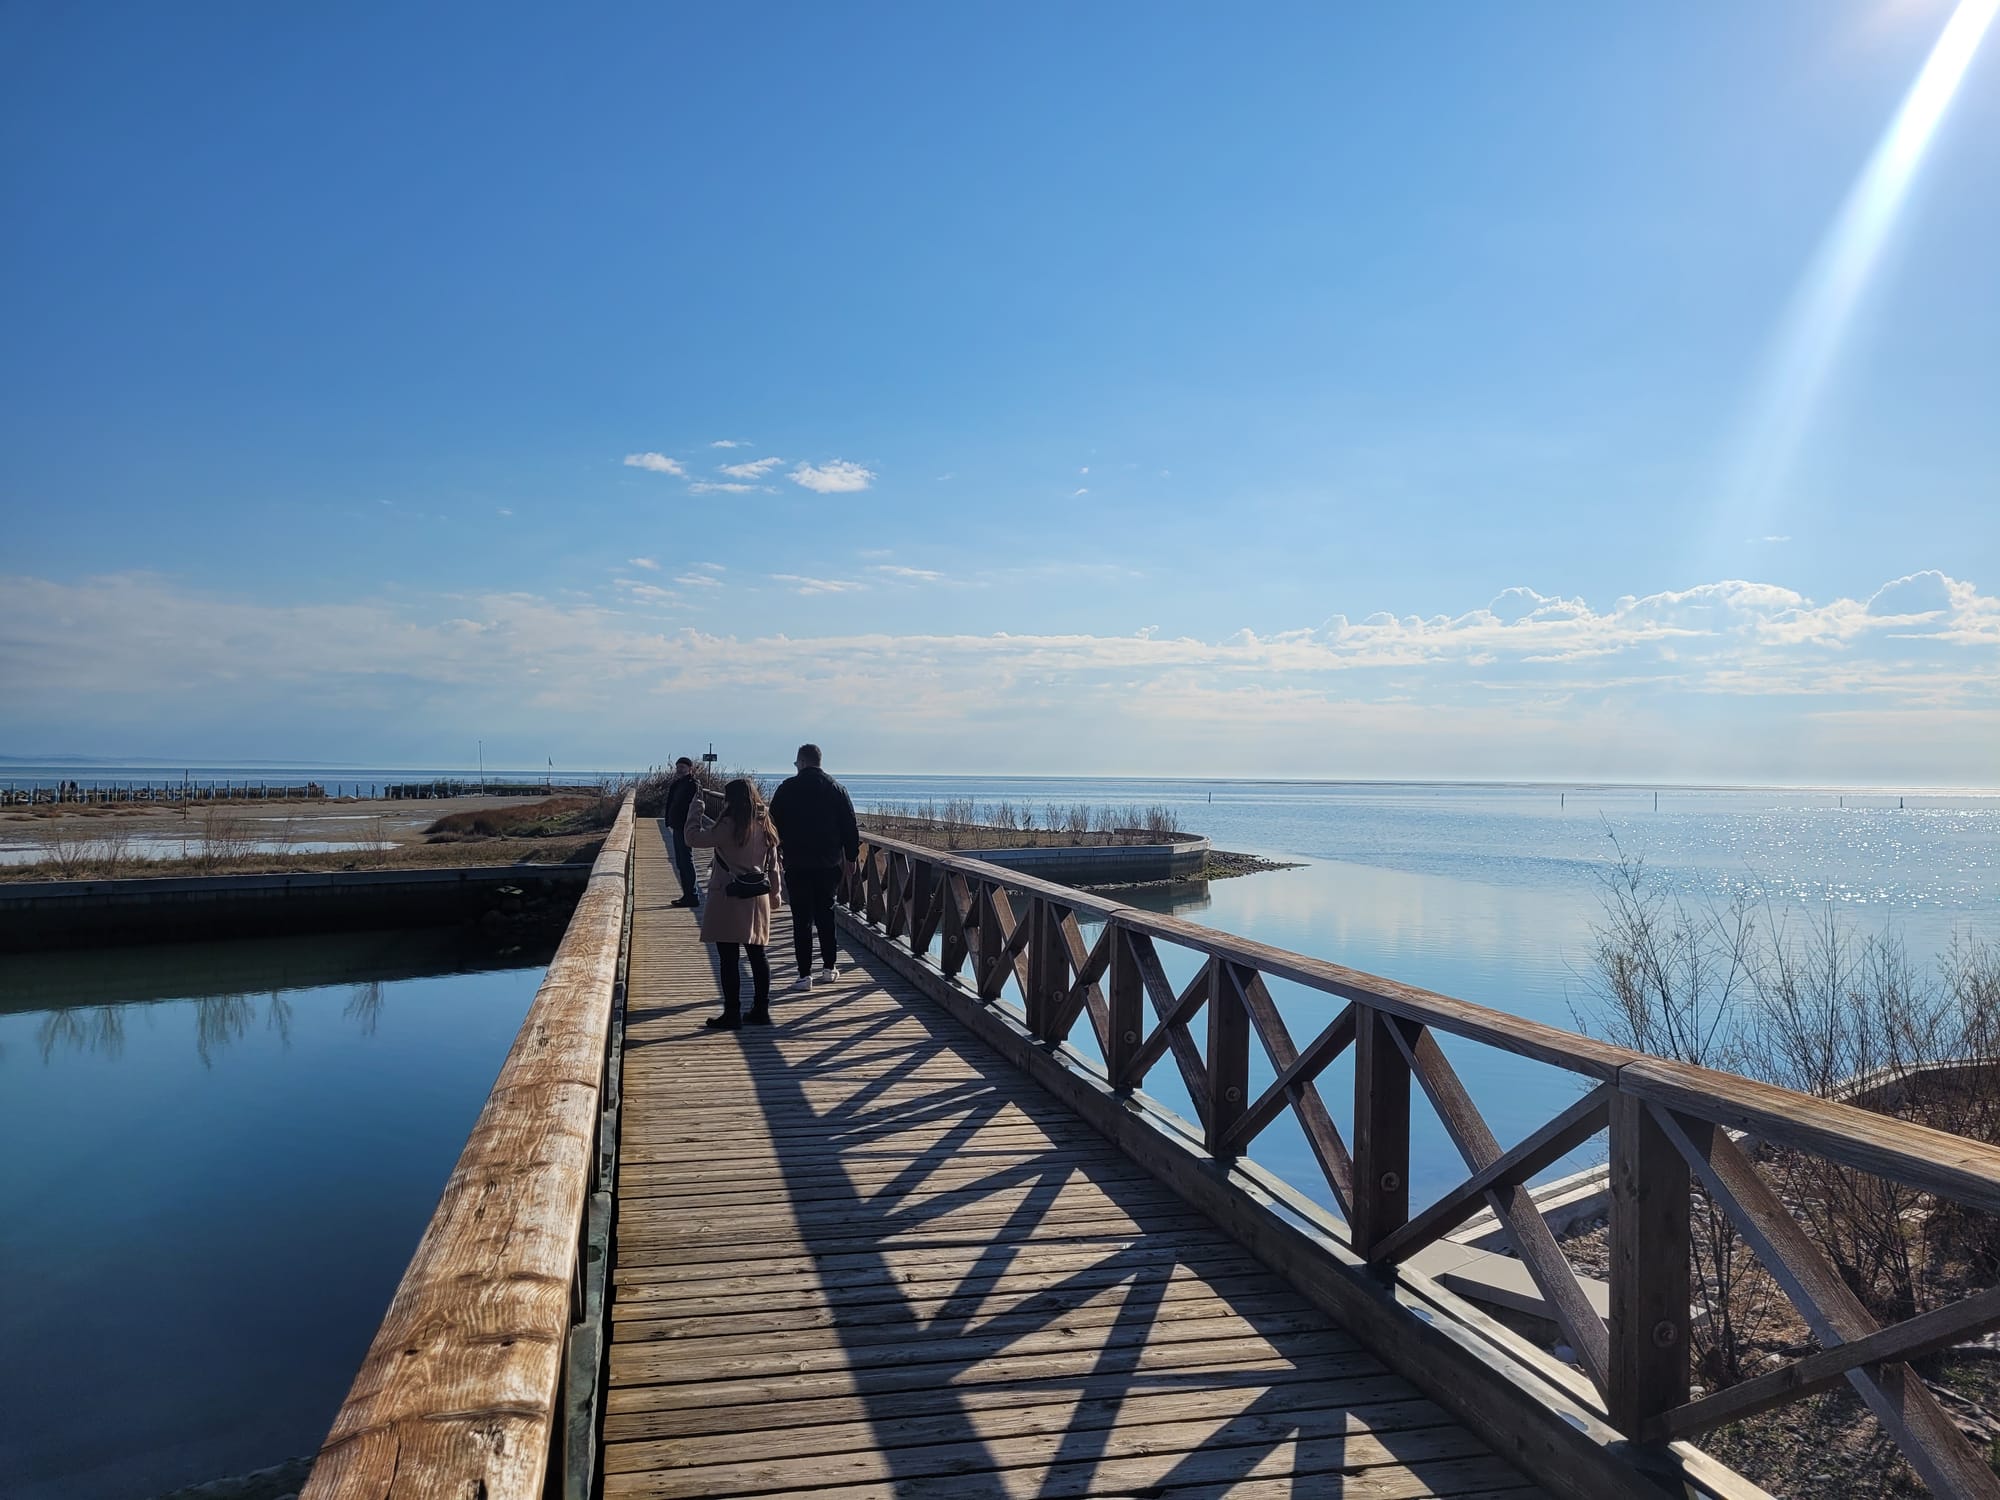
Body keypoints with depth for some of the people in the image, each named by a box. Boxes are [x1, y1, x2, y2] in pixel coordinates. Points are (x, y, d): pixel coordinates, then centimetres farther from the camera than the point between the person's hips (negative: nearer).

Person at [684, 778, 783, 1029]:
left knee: (729, 959, 0)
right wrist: (775, 891, 22)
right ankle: (761, 1010, 17)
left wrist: (695, 810, 0)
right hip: (757, 901, 7)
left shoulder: (729, 826, -14)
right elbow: (773, 863, 12)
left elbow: (693, 838, -14)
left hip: (728, 900, -7)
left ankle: (732, 1014, 3)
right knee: (757, 956, 11)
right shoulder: (764, 826, 6)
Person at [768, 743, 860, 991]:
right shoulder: (836, 788, 2)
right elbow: (849, 827, 3)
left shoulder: (787, 788, -4)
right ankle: (829, 968, 16)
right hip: (829, 863, 3)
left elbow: (774, 824, 0)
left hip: (797, 864, -2)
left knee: (802, 919, 0)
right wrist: (851, 856, 10)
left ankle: (805, 974, -1)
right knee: (826, 915, 13)